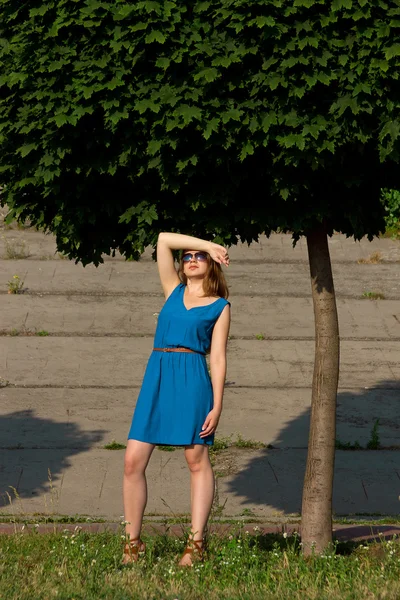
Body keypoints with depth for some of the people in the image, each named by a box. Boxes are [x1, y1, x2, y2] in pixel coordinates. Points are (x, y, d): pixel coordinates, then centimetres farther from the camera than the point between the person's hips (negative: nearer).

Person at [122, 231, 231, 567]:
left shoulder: (220, 306, 8)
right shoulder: (174, 290, 19)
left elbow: (218, 358, 2)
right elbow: (163, 240, 13)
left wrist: (217, 406, -5)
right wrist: (206, 243, 8)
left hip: (192, 378, -4)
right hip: (157, 376, 4)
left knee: (197, 460, -3)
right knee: (134, 461, -3)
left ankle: (196, 543, 1)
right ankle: (133, 543, 5)